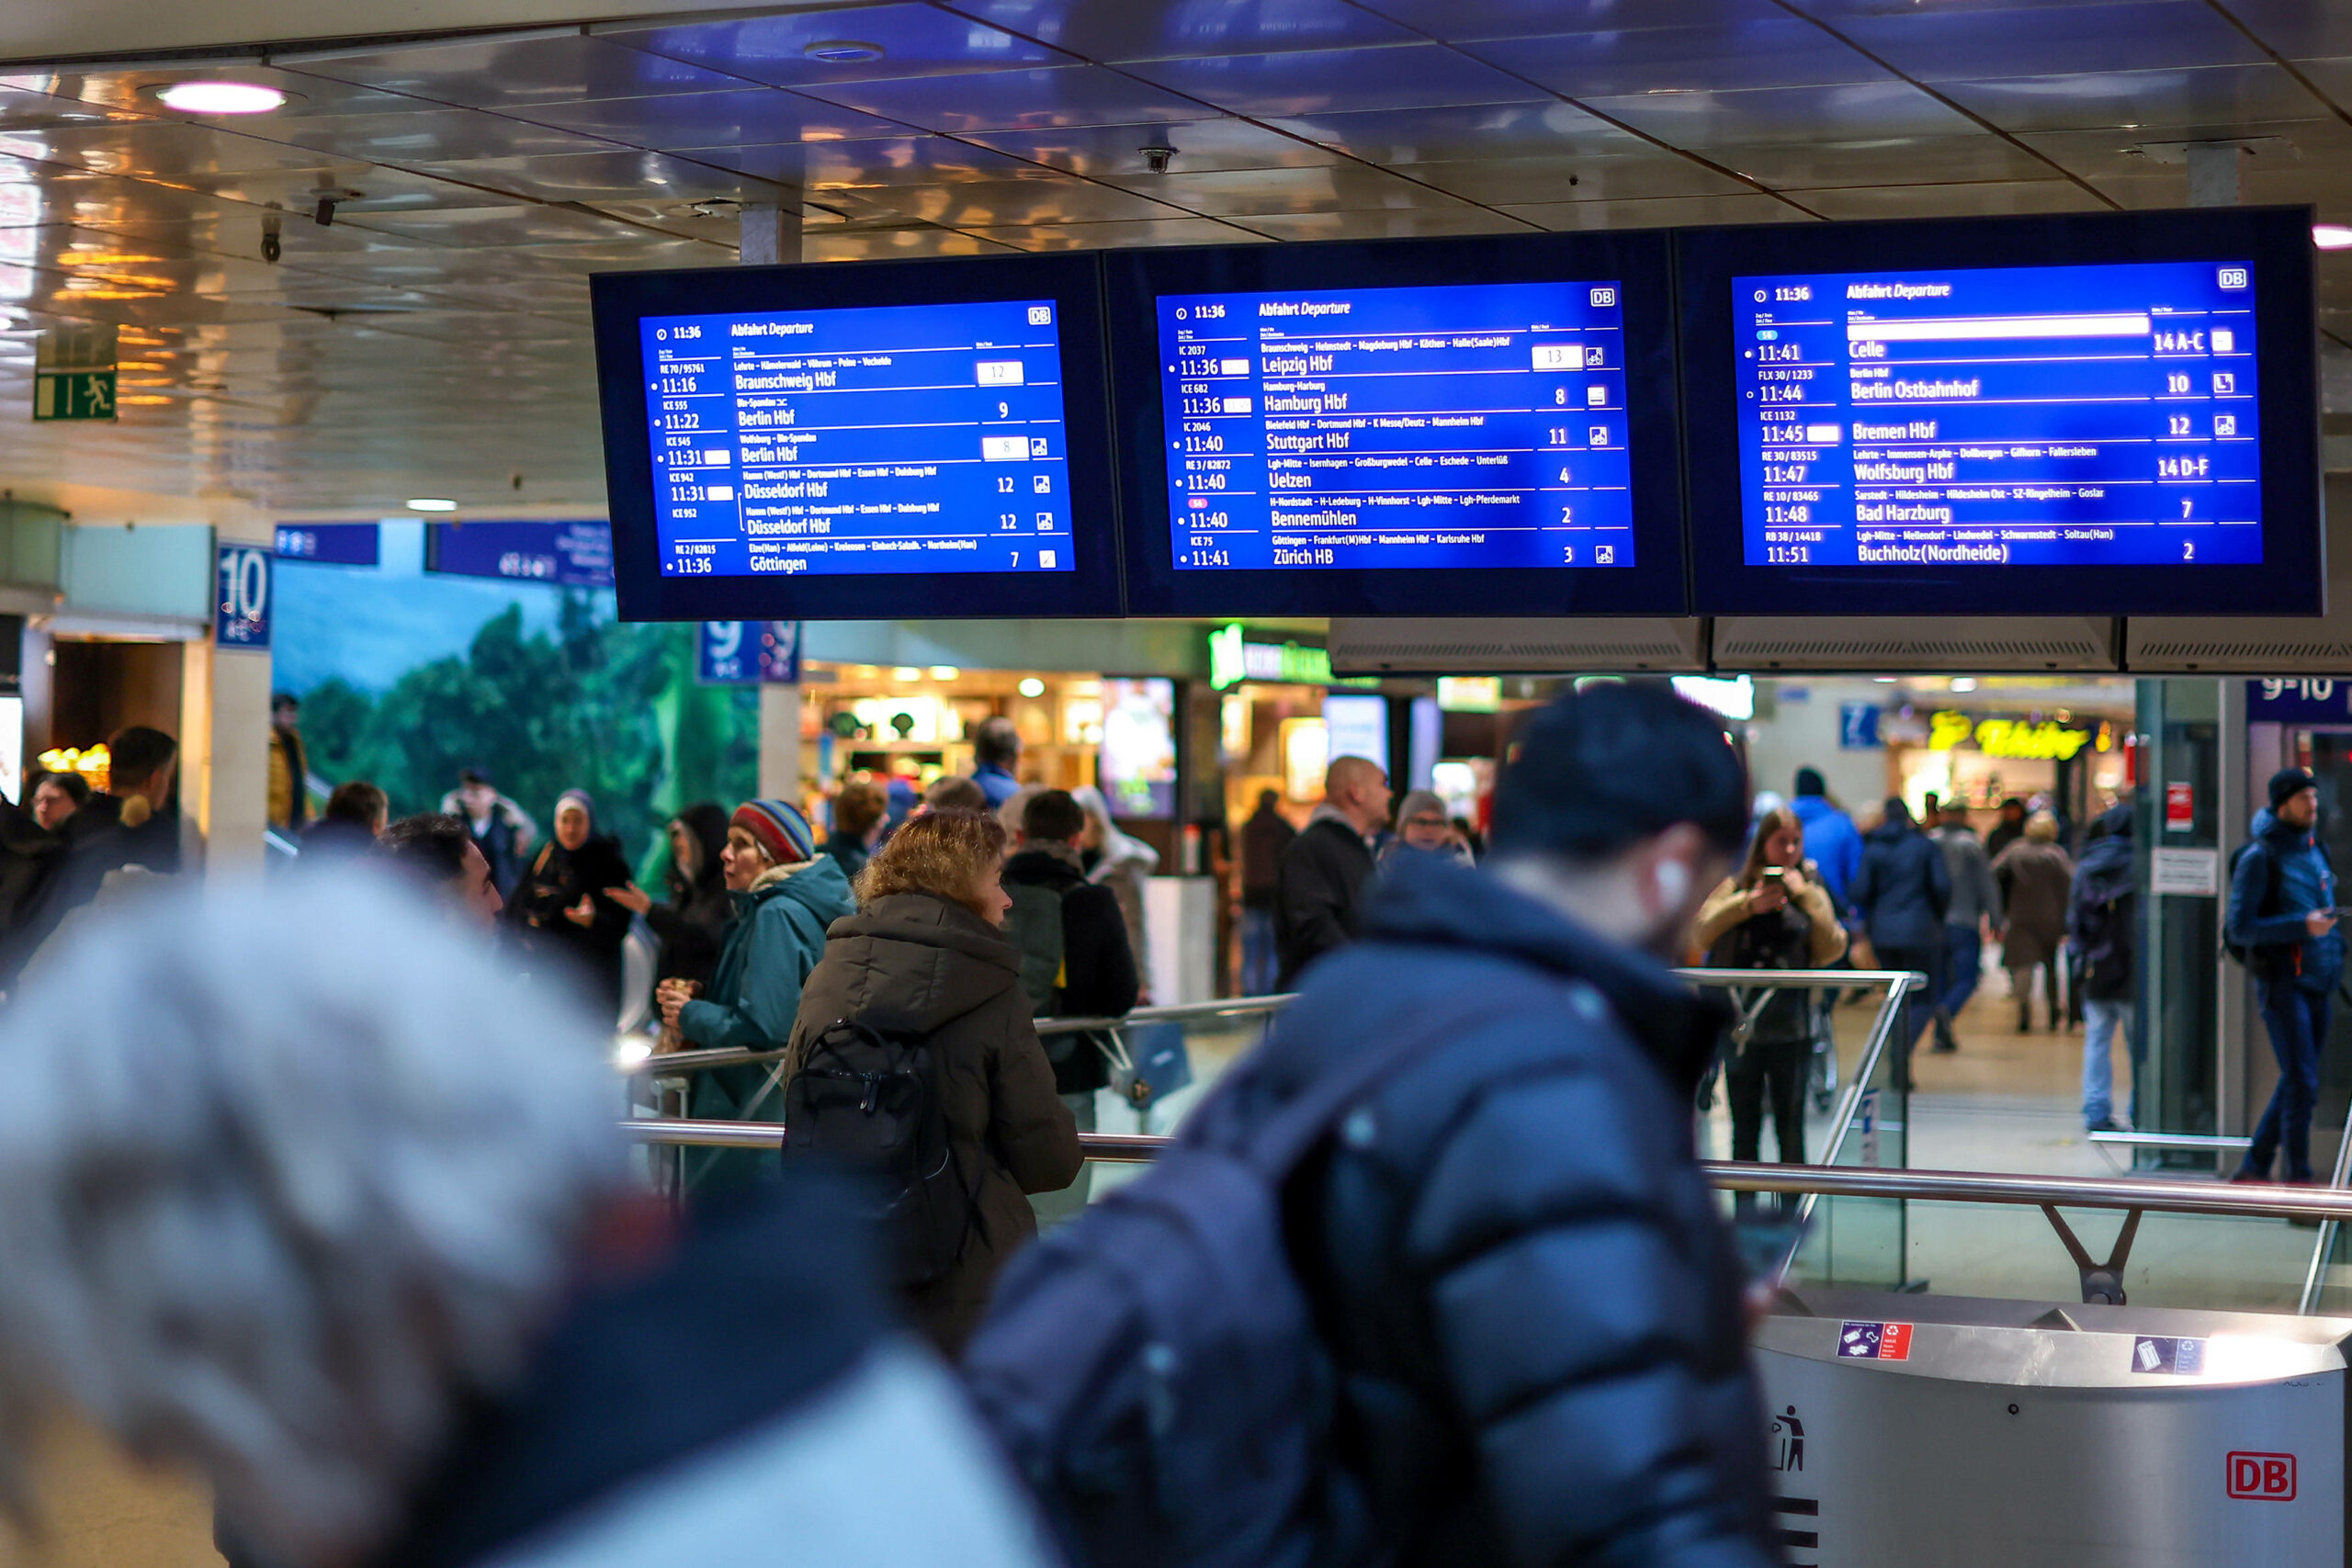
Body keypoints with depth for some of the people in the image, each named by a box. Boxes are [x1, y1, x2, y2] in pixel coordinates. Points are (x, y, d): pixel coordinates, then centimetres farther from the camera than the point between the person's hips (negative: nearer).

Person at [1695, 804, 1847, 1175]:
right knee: (1744, 1130, 7)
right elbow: (1702, 933, -7)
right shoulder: (1736, 887, 6)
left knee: (1790, 1130, 2)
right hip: (1741, 1023, 0)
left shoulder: (1811, 891, 9)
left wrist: (1805, 896, -8)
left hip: (1790, 1029, 0)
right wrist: (1748, 905, -16)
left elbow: (1832, 950, -5)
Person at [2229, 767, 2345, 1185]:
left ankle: (2254, 1168, 22)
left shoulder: (2316, 852, 14)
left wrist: (2335, 961, 13)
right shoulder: (2260, 857, -9)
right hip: (2283, 985, -8)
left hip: (2317, 984, 8)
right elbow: (2240, 928, -15)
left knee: (2296, 1084, 11)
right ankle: (2298, 1178, -4)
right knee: (2302, 1084, -10)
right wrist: (2302, 926, -22)